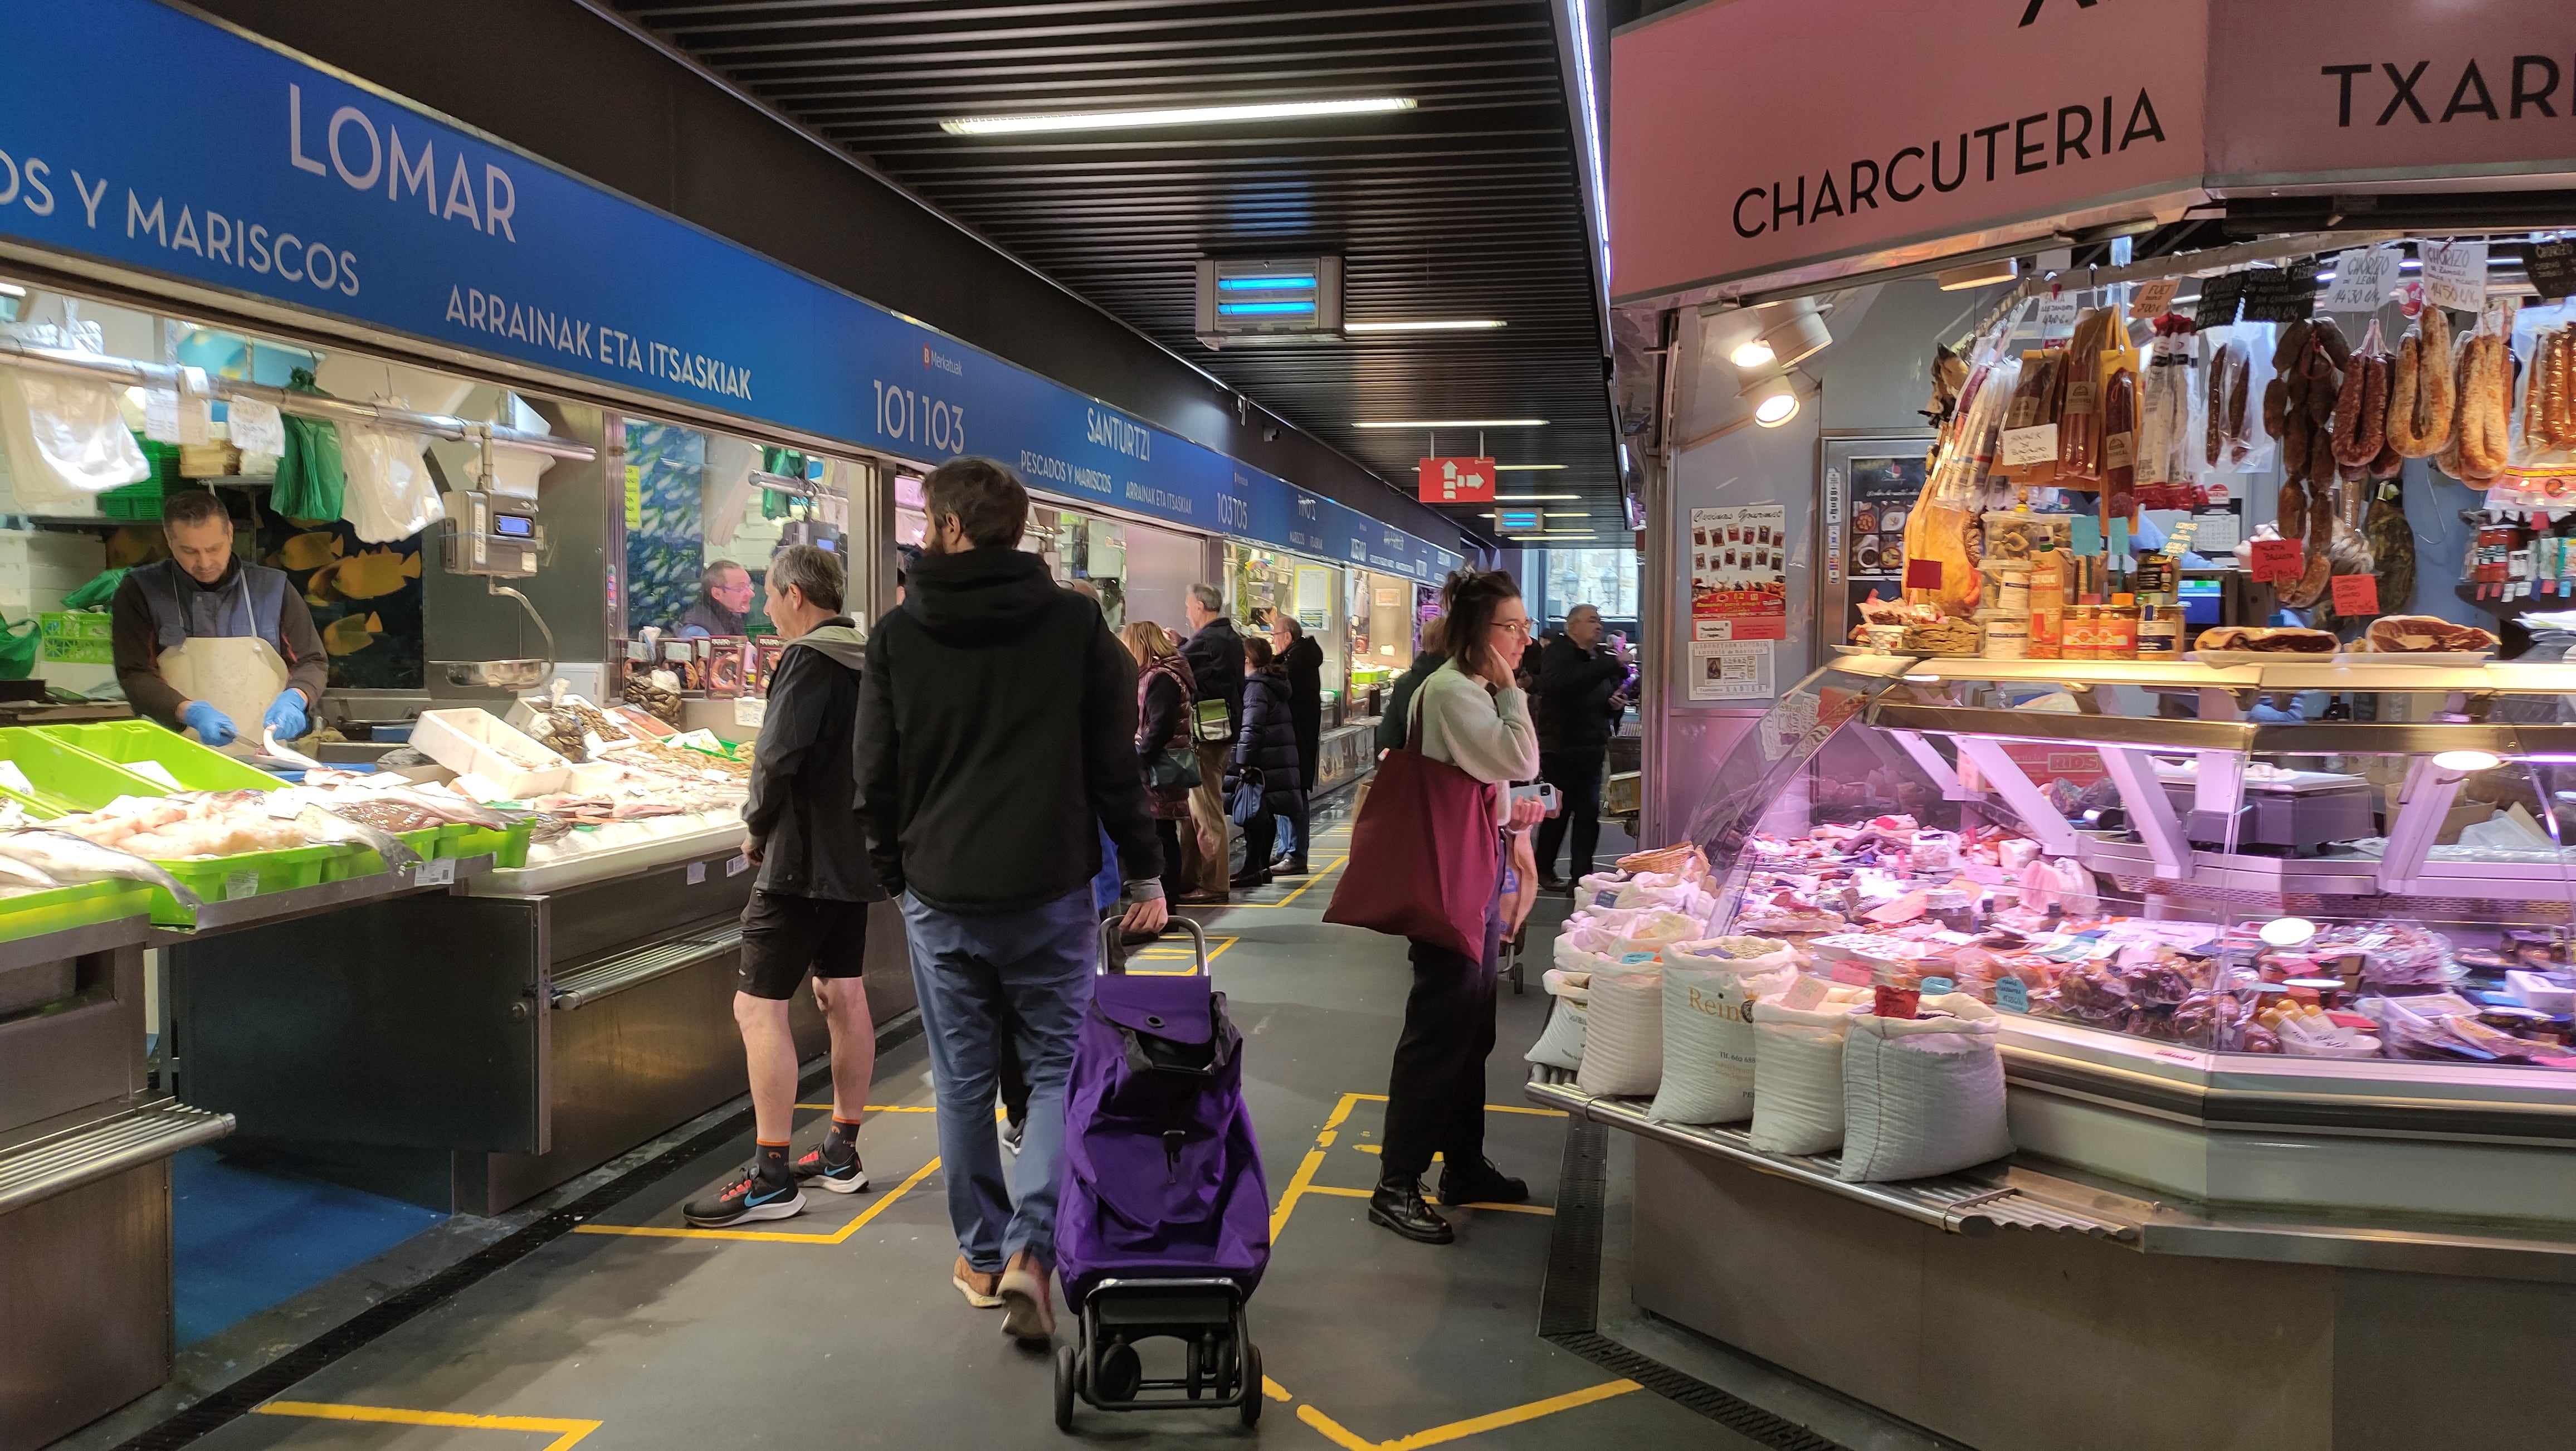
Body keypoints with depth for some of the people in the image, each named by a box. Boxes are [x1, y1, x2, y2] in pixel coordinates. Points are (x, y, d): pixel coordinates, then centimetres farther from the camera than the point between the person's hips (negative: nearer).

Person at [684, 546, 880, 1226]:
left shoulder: (809, 659, -15)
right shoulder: (869, 660, 11)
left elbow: (778, 757, -23)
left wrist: (757, 826, -7)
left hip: (803, 858, -10)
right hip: (855, 852, 10)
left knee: (759, 1007, -6)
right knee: (843, 996, 15)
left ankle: (771, 1176, -5)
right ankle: (842, 1153, 25)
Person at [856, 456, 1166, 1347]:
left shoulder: (898, 634, -1)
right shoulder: (1073, 622, -2)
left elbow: (876, 776, 3)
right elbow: (1116, 762, -2)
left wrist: (893, 872, 17)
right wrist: (1145, 874, 5)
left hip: (940, 896, 1)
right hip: (1050, 893, -1)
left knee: (963, 1080, 12)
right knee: (1058, 1068, 8)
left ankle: (983, 1257, 23)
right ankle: (1030, 1250, -6)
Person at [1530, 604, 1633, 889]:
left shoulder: (1602, 656, 13)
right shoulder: (1558, 652, -8)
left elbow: (1606, 701, 24)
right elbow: (1563, 683, -32)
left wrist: (1615, 704, -2)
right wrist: (1612, 664, -32)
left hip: (1592, 750, 6)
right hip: (1560, 749, -6)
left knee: (1589, 813, 4)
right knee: (1558, 813, 2)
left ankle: (1582, 874, 10)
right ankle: (1544, 871, 18)